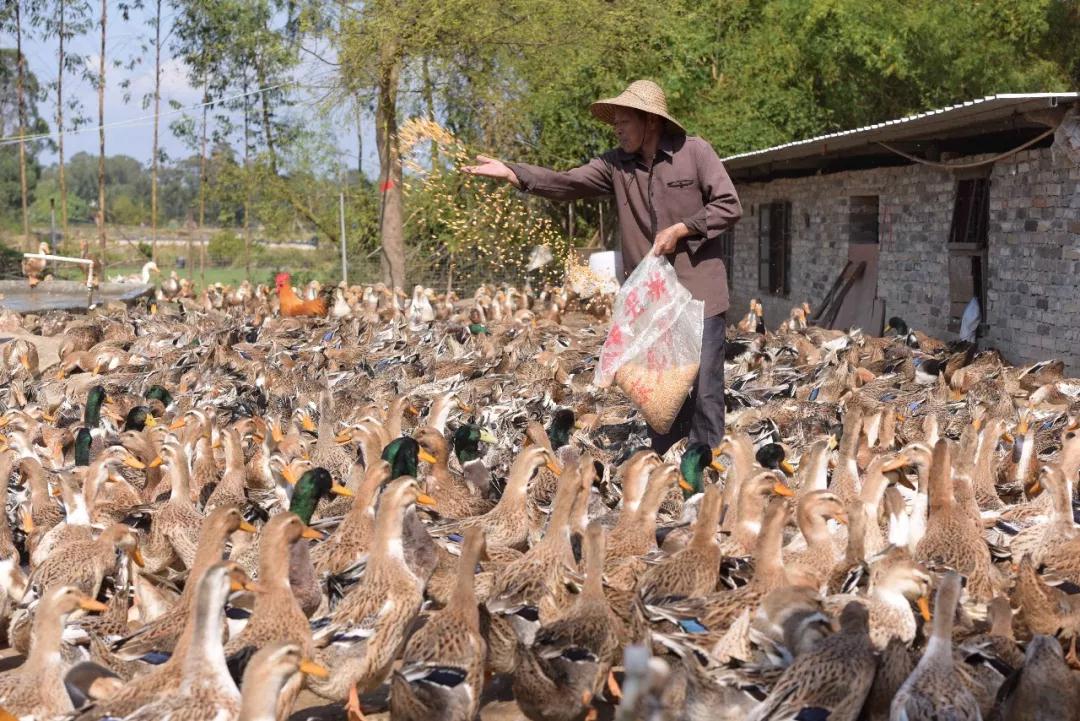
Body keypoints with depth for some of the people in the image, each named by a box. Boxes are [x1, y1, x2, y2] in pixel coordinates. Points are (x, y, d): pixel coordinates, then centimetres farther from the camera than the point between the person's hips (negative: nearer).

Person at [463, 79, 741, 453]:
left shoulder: (695, 152, -6)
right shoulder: (617, 164, 5)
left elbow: (729, 206, -6)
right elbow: (565, 183, -4)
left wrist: (681, 229, -14)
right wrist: (511, 172, -15)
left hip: (699, 295, -5)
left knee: (704, 390, -4)